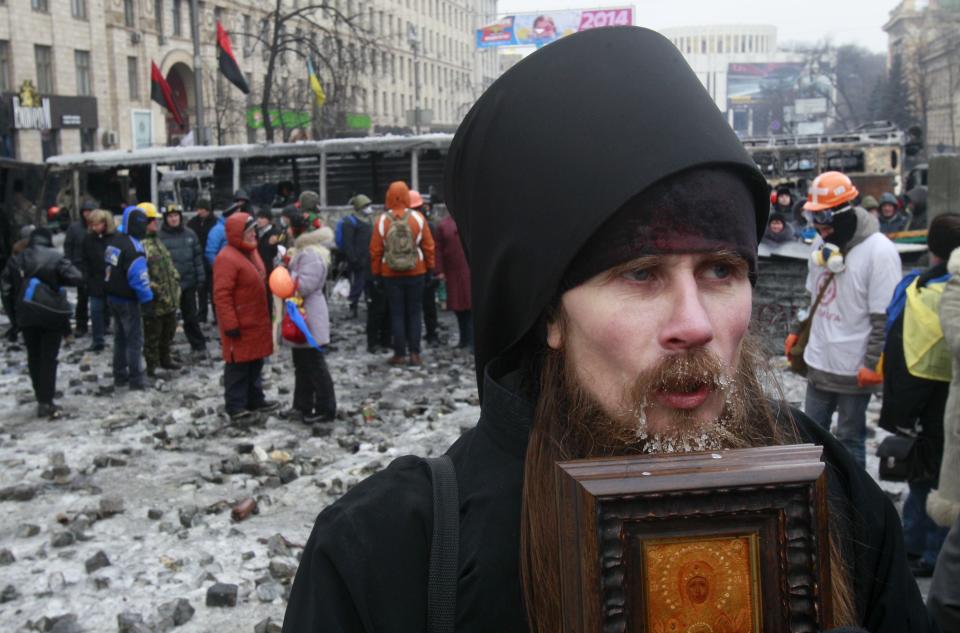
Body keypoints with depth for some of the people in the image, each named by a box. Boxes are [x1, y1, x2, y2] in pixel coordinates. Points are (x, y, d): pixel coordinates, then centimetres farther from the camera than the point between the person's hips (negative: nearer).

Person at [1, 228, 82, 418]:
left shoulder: (16, 259, 5)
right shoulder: (56, 258, -9)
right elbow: (77, 278, -18)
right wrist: (58, 280, 2)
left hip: (26, 317, 4)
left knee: (34, 358, 16)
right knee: (48, 358, 1)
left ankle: (41, 399, 20)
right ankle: (46, 403, -2)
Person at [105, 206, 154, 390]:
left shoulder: (114, 240, 6)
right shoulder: (132, 247, -23)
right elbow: (139, 277, -25)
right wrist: (147, 300, -20)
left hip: (113, 297, 9)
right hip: (128, 300, -9)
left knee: (120, 337, 19)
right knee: (134, 340, 1)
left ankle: (120, 376, 26)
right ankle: (136, 380, 5)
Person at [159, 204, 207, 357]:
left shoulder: (190, 235, 4)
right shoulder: (160, 236, -6)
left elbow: (197, 257, 7)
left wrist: (200, 278, 3)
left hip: (188, 282, 2)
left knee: (191, 316, 11)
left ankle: (198, 345, 20)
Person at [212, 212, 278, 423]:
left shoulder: (250, 252, 10)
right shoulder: (227, 258, -21)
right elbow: (221, 295, -24)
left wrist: (264, 316, 22)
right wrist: (230, 324, -23)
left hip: (255, 321, 10)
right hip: (240, 324, -10)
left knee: (255, 362, 18)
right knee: (238, 366, -1)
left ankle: (255, 400, 31)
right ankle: (236, 408, 8)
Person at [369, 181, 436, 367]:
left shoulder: (382, 221, -7)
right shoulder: (418, 218, -6)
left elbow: (375, 250, -4)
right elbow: (428, 246, -2)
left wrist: (376, 273, 6)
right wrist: (430, 268, 9)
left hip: (390, 275, 0)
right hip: (416, 273, 0)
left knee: (397, 314, 8)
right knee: (414, 313, 9)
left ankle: (400, 354, 8)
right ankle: (415, 353, 6)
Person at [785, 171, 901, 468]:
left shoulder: (878, 251, -18)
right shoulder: (822, 242, 4)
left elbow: (884, 316, -18)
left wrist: (873, 363, -18)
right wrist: (798, 331, 14)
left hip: (854, 366, -7)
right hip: (819, 360, 7)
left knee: (850, 438, 7)